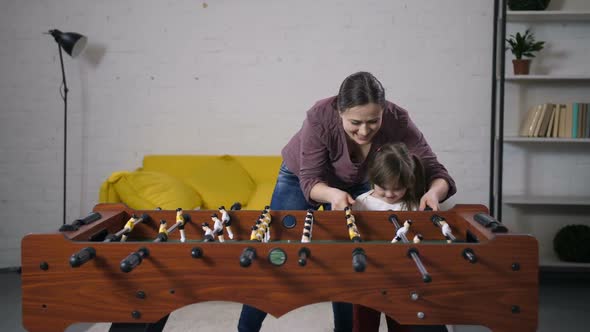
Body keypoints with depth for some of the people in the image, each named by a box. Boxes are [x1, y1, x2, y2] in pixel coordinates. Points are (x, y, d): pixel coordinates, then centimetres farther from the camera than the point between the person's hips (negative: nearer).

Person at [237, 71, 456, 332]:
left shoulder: (397, 121, -33)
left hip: (355, 185, 2)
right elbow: (310, 179, -32)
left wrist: (432, 193, -54)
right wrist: (332, 194, -54)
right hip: (301, 177, -1)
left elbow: (436, 173, -30)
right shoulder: (320, 117, -38)